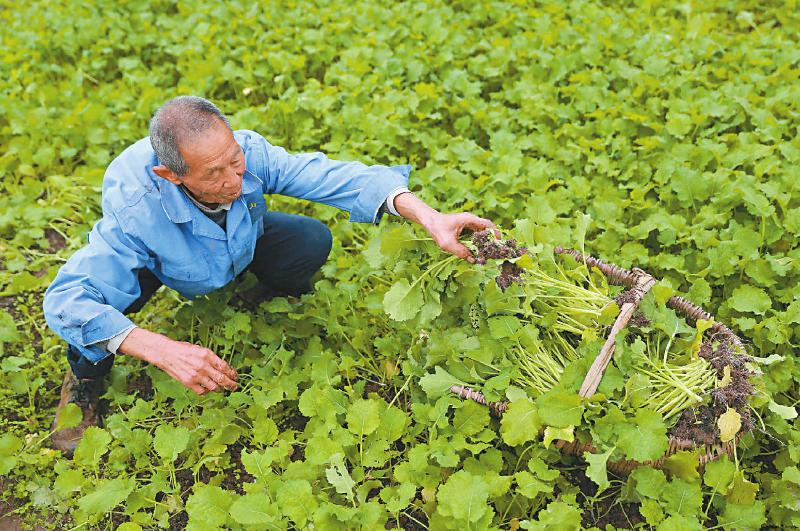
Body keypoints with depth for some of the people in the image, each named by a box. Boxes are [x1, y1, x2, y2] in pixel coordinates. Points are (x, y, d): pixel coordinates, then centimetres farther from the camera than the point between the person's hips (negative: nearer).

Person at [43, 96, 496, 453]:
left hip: (241, 242, 2)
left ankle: (283, 306, 12)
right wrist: (165, 351, -57)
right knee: (102, 291, -35)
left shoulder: (249, 152, -36)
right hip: (156, 261, -2)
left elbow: (332, 176, -38)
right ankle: (85, 378, 1)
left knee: (312, 241, -24)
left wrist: (430, 218, -51)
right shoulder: (136, 211, -43)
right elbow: (67, 300, -44)